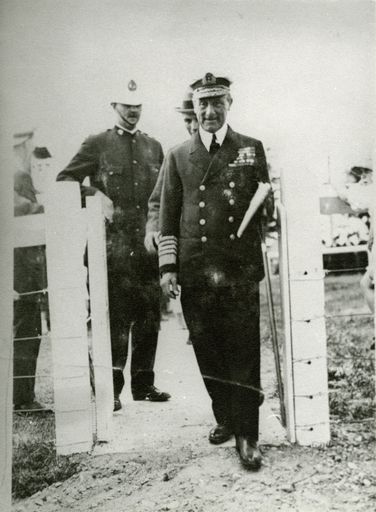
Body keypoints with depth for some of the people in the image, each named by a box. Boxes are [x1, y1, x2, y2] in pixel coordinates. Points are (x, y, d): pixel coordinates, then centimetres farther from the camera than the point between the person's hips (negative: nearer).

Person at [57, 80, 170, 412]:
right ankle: (112, 388, 3)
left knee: (149, 315, 7)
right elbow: (64, 179, 4)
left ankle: (143, 383, 19)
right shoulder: (97, 144, 5)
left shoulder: (154, 147, 17)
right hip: (114, 244, -4)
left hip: (148, 241, 4)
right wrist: (94, 194, -10)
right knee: (115, 316, -5)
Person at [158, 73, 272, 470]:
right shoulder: (177, 156, 11)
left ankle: (247, 436, 6)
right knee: (207, 351, 9)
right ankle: (224, 418, 28)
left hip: (241, 269, -1)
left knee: (244, 351, -3)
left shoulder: (251, 150, 10)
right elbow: (168, 216, 9)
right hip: (194, 271, 2)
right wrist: (167, 266, 2)